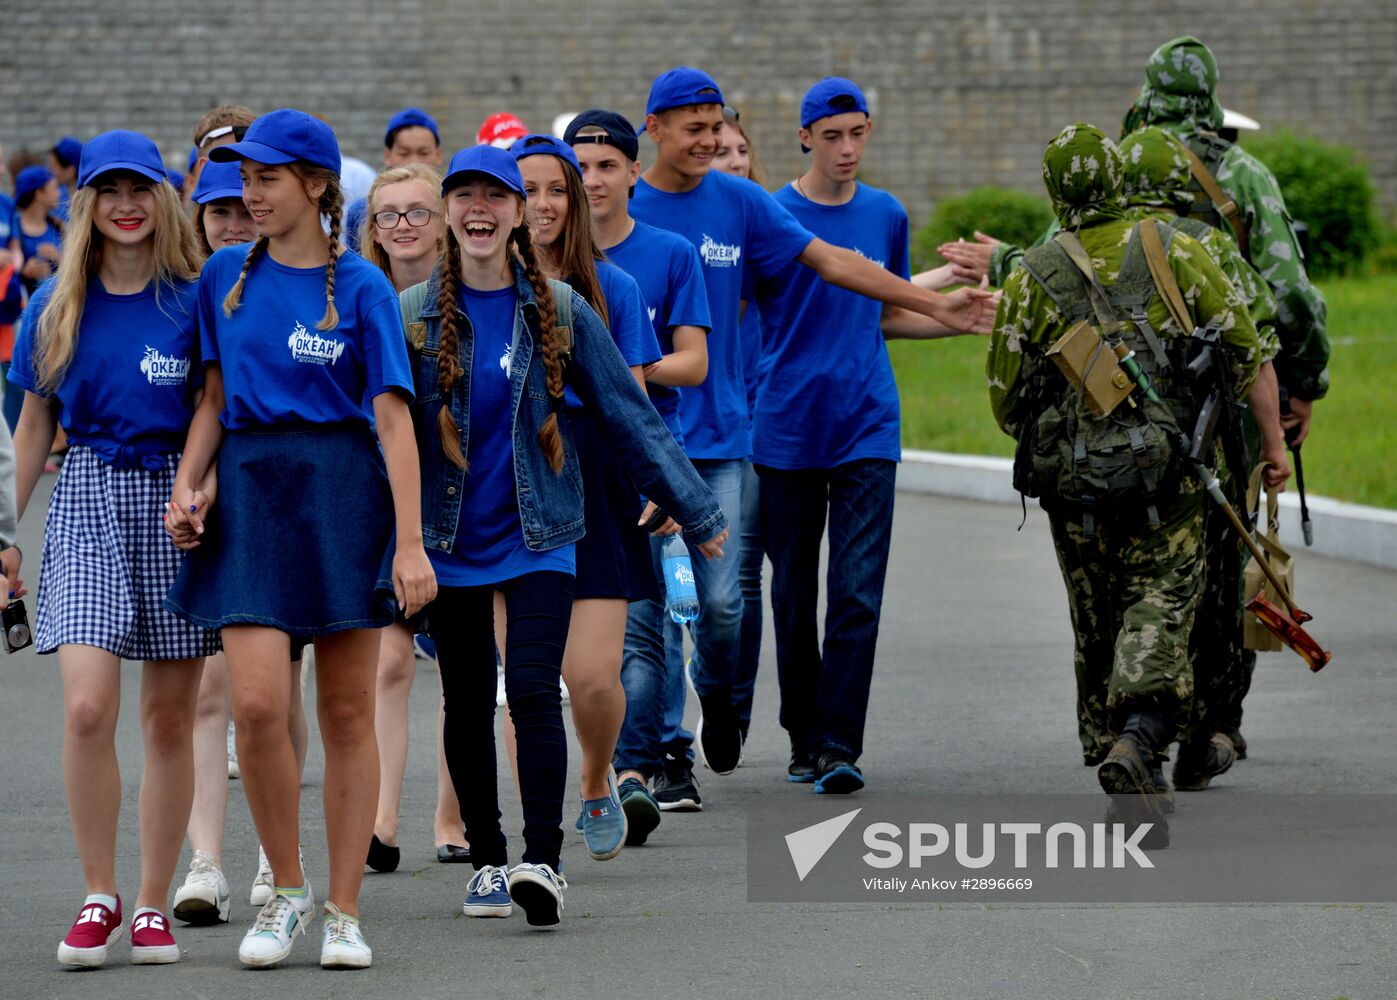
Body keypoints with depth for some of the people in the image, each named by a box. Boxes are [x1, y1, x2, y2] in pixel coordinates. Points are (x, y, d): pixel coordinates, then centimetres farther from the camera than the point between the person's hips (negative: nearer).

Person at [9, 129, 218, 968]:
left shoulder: (194, 300, 0)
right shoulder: (57, 307, 6)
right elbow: (35, 424, 13)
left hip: (177, 499, -1)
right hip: (88, 499, 1)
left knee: (170, 716, 4)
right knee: (88, 707, -13)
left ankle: (153, 904, 13)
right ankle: (100, 897, 0)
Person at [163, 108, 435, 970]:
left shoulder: (361, 288, -3)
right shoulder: (225, 278, 8)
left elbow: (393, 417, -7)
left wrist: (410, 542, -14)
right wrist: (187, 486, 0)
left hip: (343, 492, -2)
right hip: (249, 488, 2)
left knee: (348, 715, 3)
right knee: (257, 704, -12)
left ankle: (344, 912, 11)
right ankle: (287, 889, 7)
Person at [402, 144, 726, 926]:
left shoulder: (560, 313, 1)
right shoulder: (414, 317, 0)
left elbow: (630, 415, 5)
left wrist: (697, 511, 8)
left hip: (538, 537, -1)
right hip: (450, 539, 1)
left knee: (532, 688, -15)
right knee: (468, 704, 8)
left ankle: (543, 861, -19)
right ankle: (488, 861, 20)